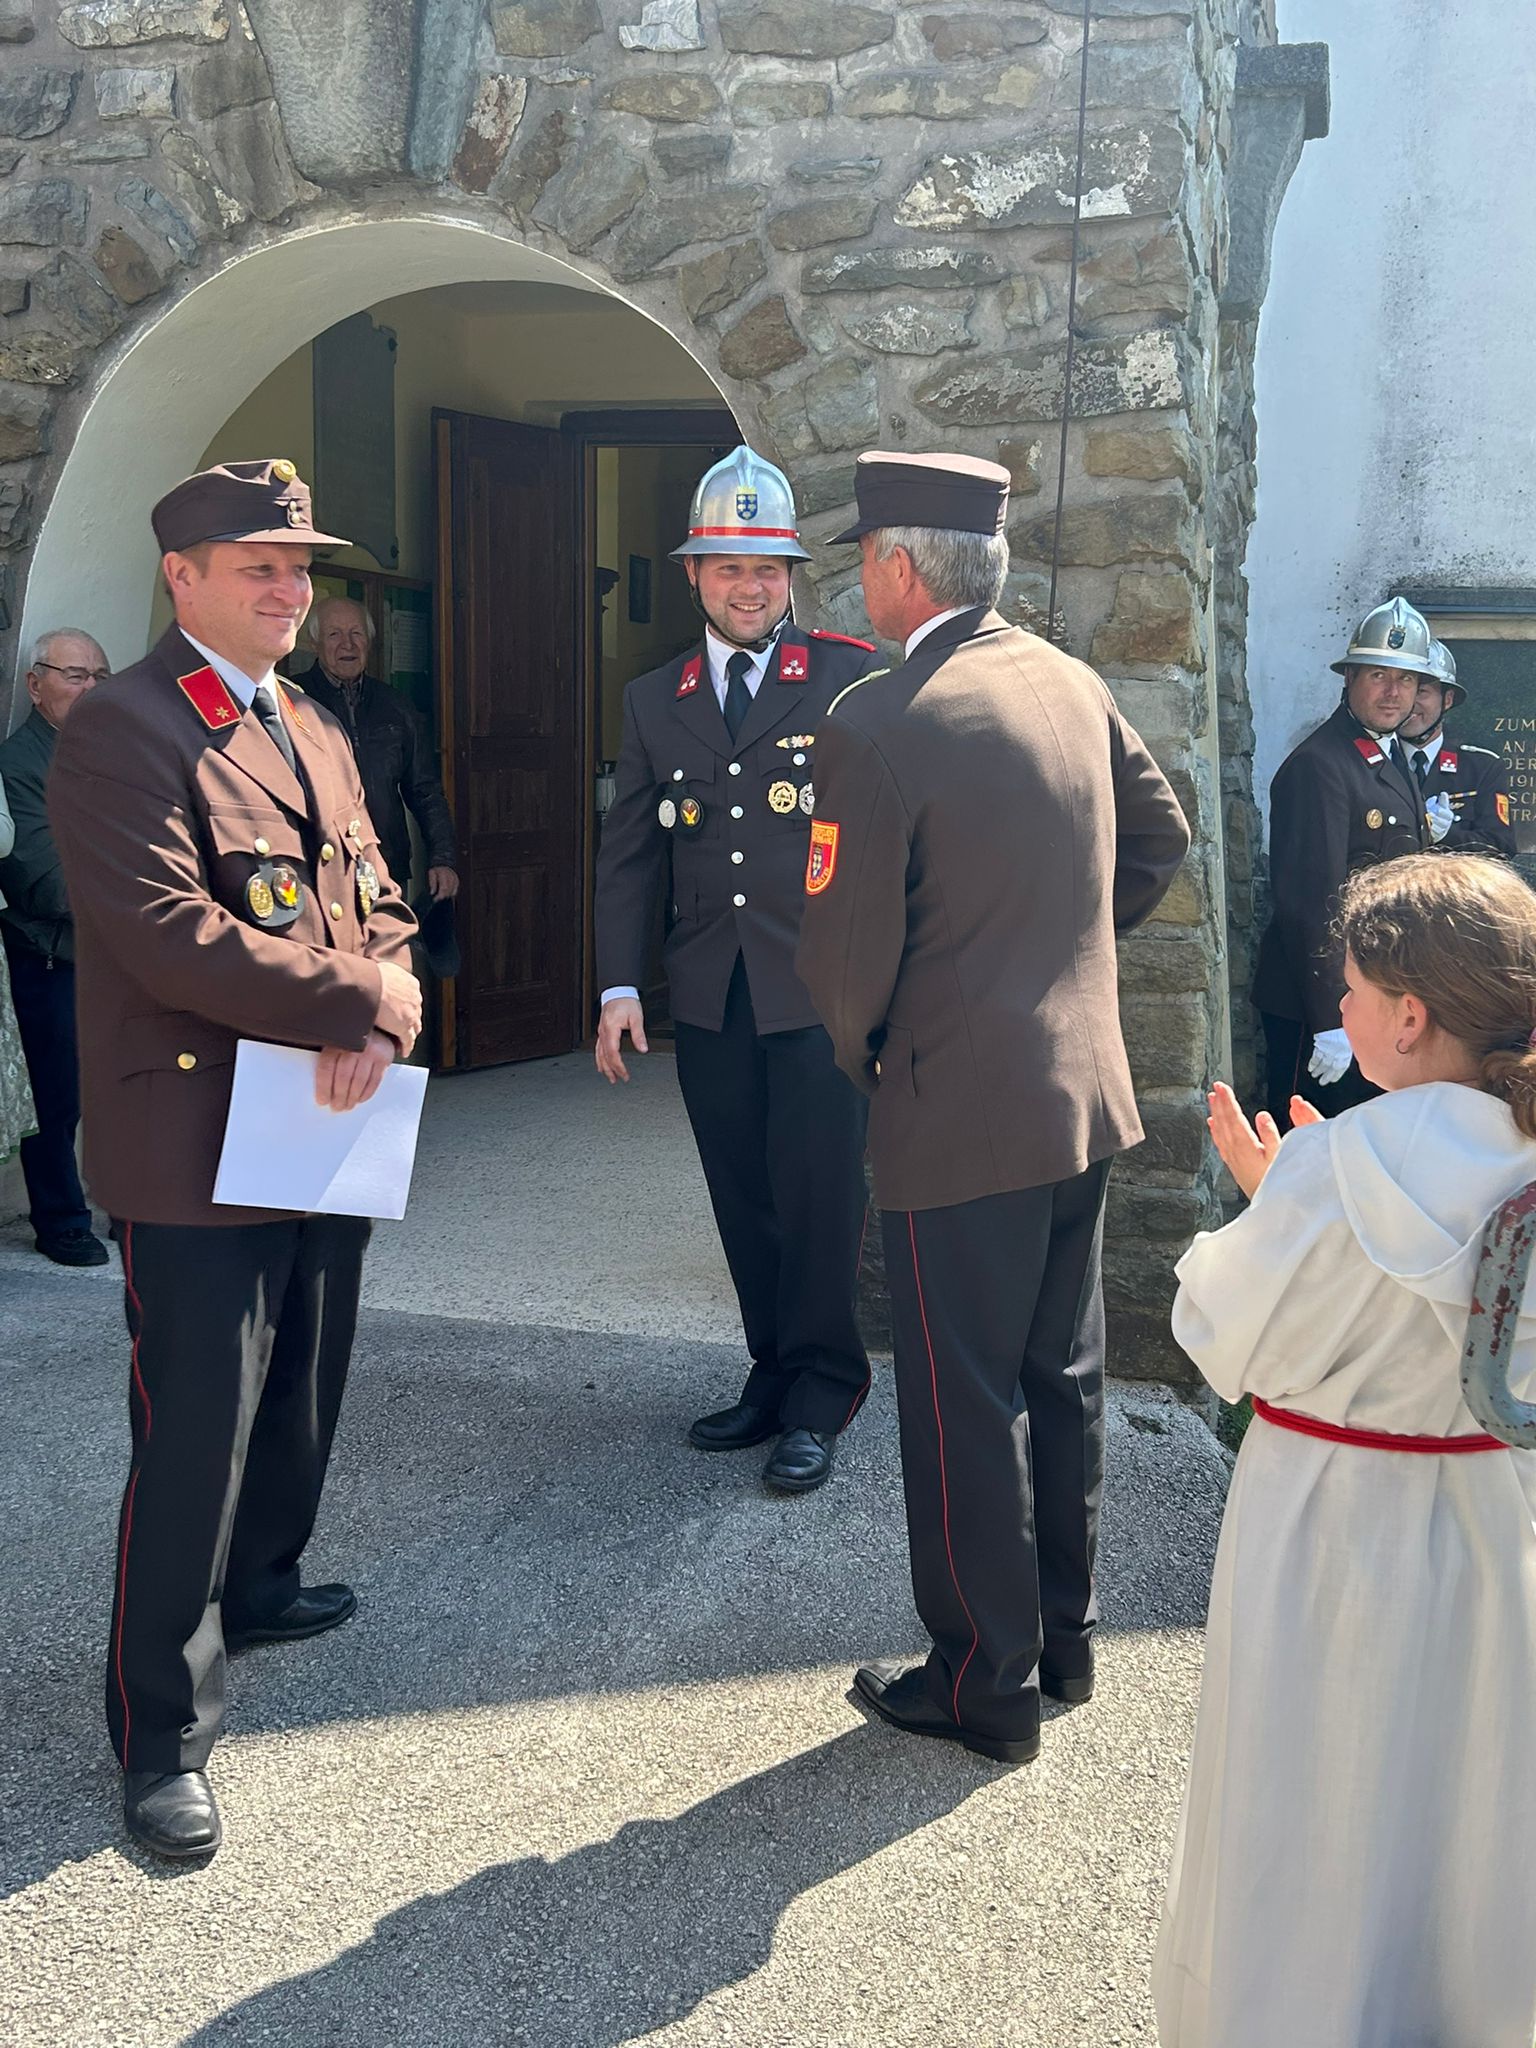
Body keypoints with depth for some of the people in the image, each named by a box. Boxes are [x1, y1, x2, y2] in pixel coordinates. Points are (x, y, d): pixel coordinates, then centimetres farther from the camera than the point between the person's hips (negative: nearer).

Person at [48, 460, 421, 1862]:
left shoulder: (316, 733, 16)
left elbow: (380, 907, 13)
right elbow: (172, 935, -23)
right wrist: (358, 998, -17)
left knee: (303, 1402, 21)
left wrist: (379, 1025, -9)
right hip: (199, 1147, -8)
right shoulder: (121, 731, -12)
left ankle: (258, 1586, 46)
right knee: (193, 1440, -2)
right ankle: (163, 1733, 13)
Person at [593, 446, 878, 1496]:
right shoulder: (654, 699, 13)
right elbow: (630, 851, 13)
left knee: (819, 1195, -1)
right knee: (744, 1202, 11)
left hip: (821, 988, -4)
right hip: (711, 997, 4)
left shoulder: (850, 676, 0)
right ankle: (774, 1373, 26)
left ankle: (819, 1398, 13)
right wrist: (620, 985, 5)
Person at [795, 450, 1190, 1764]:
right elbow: (1162, 839, 15)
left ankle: (987, 1682, 19)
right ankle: (1065, 1632, 34)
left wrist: (862, 1055, 3)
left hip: (962, 1113, -8)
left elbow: (849, 942, -16)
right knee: (1063, 1378, 19)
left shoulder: (877, 724, -19)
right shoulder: (1074, 683, 4)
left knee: (965, 1407, 6)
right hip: (1089, 1092, 8)